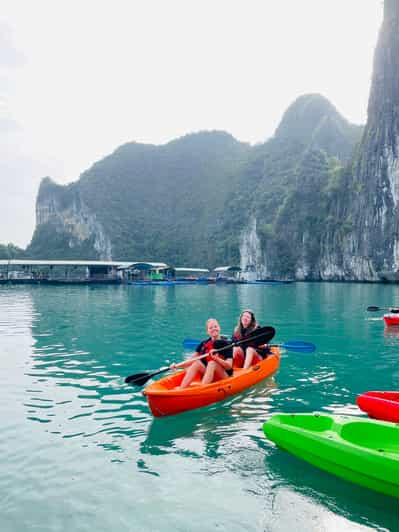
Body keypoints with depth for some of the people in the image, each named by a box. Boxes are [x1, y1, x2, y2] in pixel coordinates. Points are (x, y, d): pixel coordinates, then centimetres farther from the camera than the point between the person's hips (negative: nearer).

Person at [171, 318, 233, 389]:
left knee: (212, 363, -31)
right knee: (196, 363, -22)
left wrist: (216, 358, -31)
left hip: (224, 376, -4)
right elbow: (192, 360, 6)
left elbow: (229, 366, -14)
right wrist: (177, 365, -9)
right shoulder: (203, 344, 7)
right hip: (206, 374, 4)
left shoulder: (226, 344, -5)